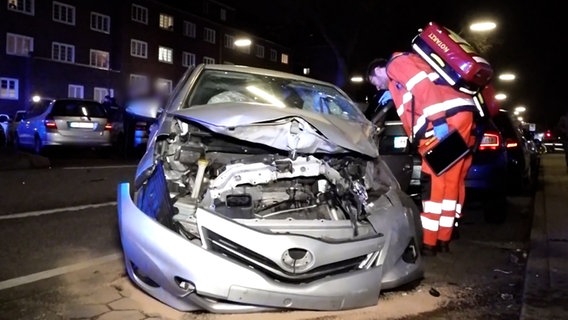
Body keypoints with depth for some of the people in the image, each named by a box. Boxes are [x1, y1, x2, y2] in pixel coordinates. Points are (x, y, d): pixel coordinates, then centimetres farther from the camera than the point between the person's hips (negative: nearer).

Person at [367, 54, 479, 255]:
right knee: (451, 181, 10)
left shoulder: (397, 63, 6)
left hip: (449, 116, -10)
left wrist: (437, 121, -20)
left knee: (433, 180, -7)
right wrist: (394, 95, 35)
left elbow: (424, 87, -11)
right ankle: (443, 239, 17)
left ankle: (428, 242, -1)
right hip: (461, 115, 10)